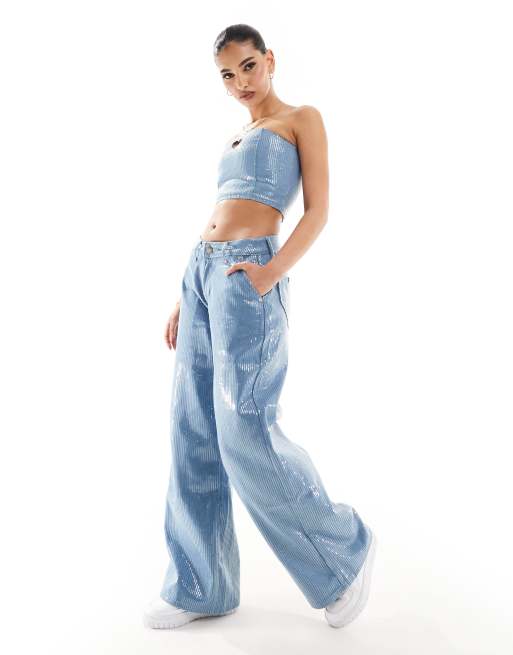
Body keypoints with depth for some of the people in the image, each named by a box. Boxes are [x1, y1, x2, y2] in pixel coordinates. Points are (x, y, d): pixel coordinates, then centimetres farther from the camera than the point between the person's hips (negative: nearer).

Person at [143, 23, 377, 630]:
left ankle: (344, 547, 10)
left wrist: (273, 271, -20)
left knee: (245, 435, -12)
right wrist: (185, 299, 16)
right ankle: (200, 586, 15)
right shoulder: (235, 140, 26)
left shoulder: (303, 118, 6)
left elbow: (319, 210, -4)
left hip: (248, 277, -8)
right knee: (193, 437, 4)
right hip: (201, 272, 8)